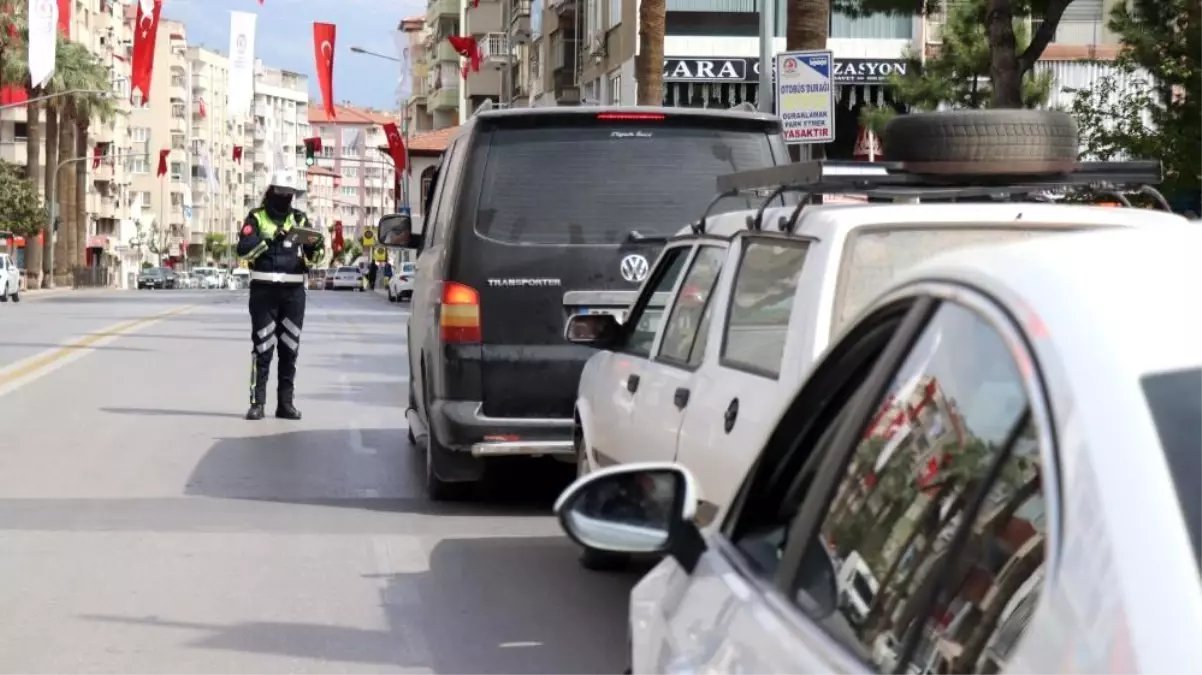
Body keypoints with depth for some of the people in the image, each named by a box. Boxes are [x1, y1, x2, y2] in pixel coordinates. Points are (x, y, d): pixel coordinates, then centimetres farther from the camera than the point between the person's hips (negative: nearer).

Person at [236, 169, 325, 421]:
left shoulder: (300, 219, 11)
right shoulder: (256, 218, 2)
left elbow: (313, 258, 7)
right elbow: (243, 250, -12)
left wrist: (317, 248, -16)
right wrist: (270, 240, -24)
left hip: (293, 291, 3)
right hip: (264, 289, -3)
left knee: (289, 348, 6)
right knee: (262, 347, -4)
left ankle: (285, 402, 12)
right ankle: (257, 402, -2)